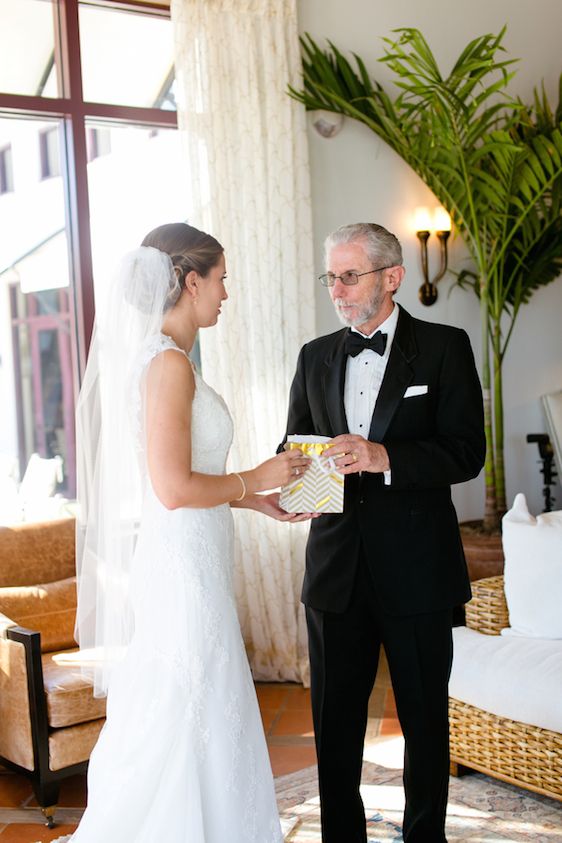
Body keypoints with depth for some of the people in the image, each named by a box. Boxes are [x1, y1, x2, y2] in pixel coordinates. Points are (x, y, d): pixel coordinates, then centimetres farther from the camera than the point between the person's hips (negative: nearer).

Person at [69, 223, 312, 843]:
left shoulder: (151, 356, 12)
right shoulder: (169, 363, -17)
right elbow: (175, 488, -22)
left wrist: (257, 499, 15)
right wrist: (254, 479, -8)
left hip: (178, 564, 10)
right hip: (181, 566, -10)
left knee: (186, 724, 17)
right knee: (183, 729, 2)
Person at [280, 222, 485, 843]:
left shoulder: (444, 347, -2)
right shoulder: (315, 357, 11)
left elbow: (466, 452, -11)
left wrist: (384, 456, -26)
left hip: (416, 566, -3)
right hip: (336, 566, 4)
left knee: (425, 718, 10)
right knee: (334, 720, 11)